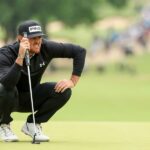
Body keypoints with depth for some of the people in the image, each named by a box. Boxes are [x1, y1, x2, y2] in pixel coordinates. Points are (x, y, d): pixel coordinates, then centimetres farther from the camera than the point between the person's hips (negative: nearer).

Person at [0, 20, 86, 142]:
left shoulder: (46, 47, -18)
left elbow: (80, 51, -11)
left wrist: (73, 81, -18)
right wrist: (20, 57, -51)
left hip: (32, 100, 4)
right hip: (11, 100, -4)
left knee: (64, 90, -19)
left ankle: (32, 124, 0)